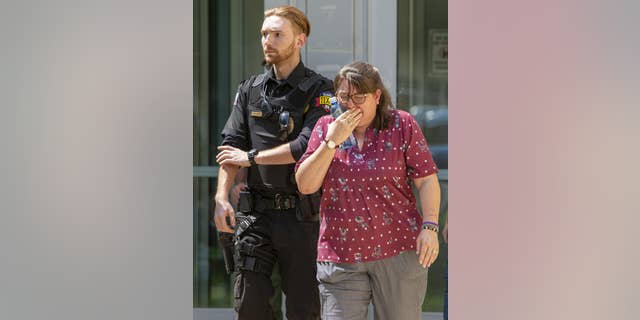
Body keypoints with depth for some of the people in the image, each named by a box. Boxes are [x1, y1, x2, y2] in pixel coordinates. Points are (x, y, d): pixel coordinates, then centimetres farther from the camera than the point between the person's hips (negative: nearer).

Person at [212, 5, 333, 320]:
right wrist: (221, 197, -9)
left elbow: (307, 146, -15)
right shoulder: (249, 90, 12)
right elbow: (230, 146, 5)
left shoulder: (319, 91, -2)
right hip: (255, 212, 4)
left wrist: (251, 157, -8)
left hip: (301, 214, -4)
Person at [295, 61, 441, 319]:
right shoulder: (326, 128, 8)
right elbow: (305, 185, 0)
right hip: (340, 257, 1)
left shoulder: (402, 125, 2)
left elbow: (427, 180, 0)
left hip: (398, 250, -1)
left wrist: (430, 226, -13)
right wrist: (332, 142, -9)